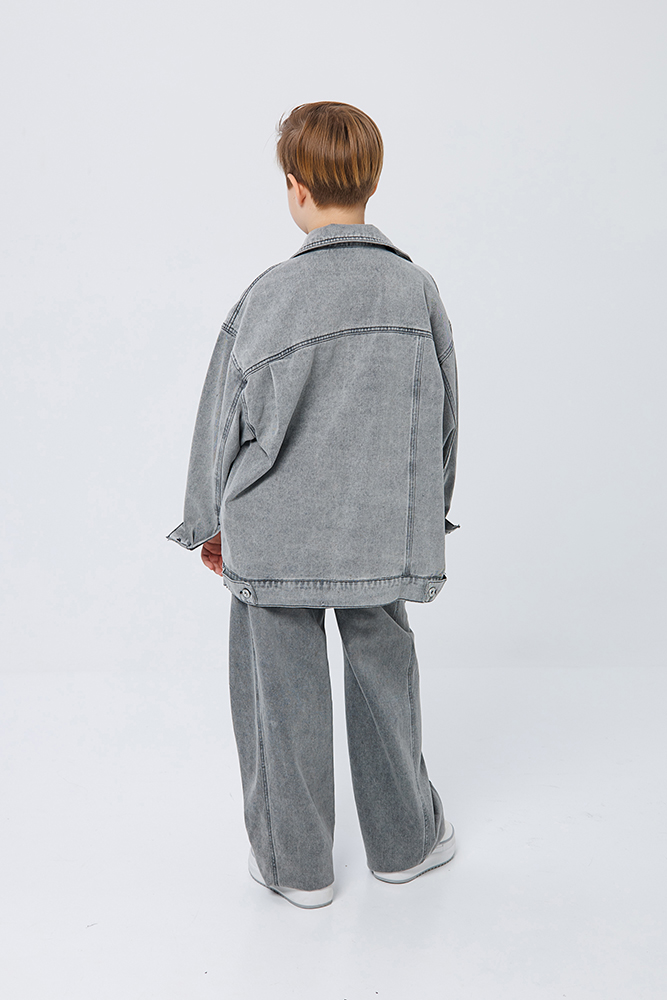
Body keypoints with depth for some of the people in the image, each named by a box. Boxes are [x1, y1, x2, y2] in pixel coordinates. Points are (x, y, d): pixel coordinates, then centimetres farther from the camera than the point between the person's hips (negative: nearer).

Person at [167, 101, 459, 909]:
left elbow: (224, 422, -6)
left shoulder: (268, 297, -14)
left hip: (275, 535, -3)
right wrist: (424, 517, 19)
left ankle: (295, 864, 26)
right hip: (382, 531, 3)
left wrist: (210, 525, 9)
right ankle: (403, 840, 36)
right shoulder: (417, 290, -5)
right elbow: (442, 418, 5)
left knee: (284, 692, 11)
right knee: (383, 674, 19)